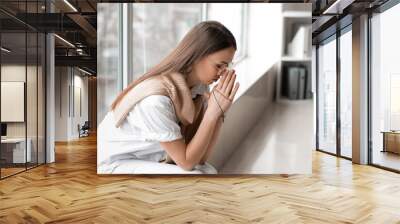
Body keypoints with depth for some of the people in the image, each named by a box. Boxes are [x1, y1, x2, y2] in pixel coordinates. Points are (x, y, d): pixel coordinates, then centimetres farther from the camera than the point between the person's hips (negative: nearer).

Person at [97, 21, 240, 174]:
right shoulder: (156, 100, -34)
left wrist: (219, 112, -24)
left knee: (208, 172, -9)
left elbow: (200, 157, -11)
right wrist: (214, 111, -31)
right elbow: (186, 162, -24)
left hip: (148, 159, 7)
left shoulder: (199, 84, -10)